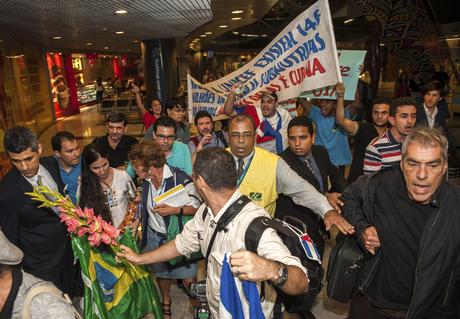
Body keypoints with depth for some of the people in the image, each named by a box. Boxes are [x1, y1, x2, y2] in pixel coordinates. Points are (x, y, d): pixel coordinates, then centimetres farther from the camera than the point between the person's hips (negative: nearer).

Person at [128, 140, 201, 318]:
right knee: (162, 273, 23)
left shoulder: (180, 178, -24)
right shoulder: (145, 180, -4)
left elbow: (196, 207, -18)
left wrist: (175, 210, -31)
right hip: (154, 235, 5)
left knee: (188, 278, 2)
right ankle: (166, 300, 51)